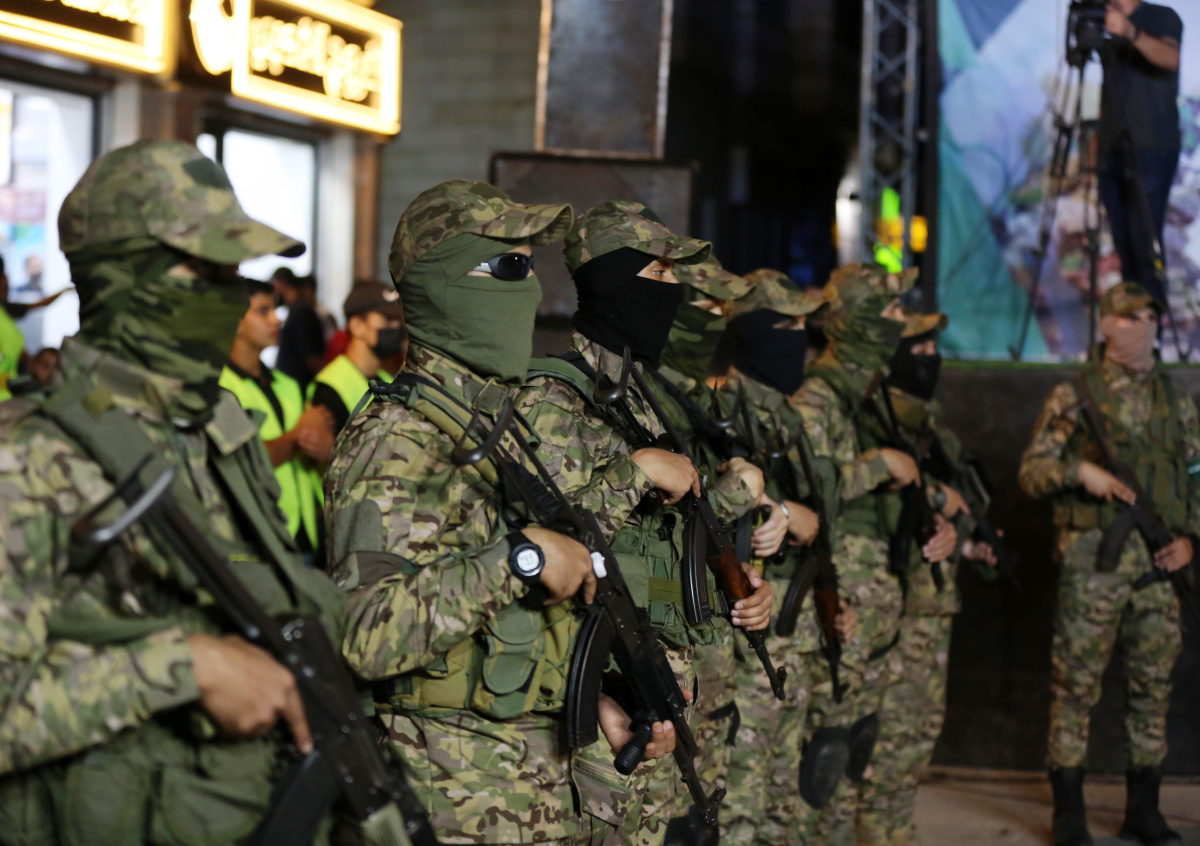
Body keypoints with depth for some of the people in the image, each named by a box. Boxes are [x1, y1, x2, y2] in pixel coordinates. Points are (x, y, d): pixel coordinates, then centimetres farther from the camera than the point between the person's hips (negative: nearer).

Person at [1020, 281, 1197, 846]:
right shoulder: (1075, 397, 1)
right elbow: (1031, 470, -1)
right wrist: (1080, 470, -18)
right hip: (1094, 560, -4)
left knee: (1153, 686, 8)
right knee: (1077, 683, -2)